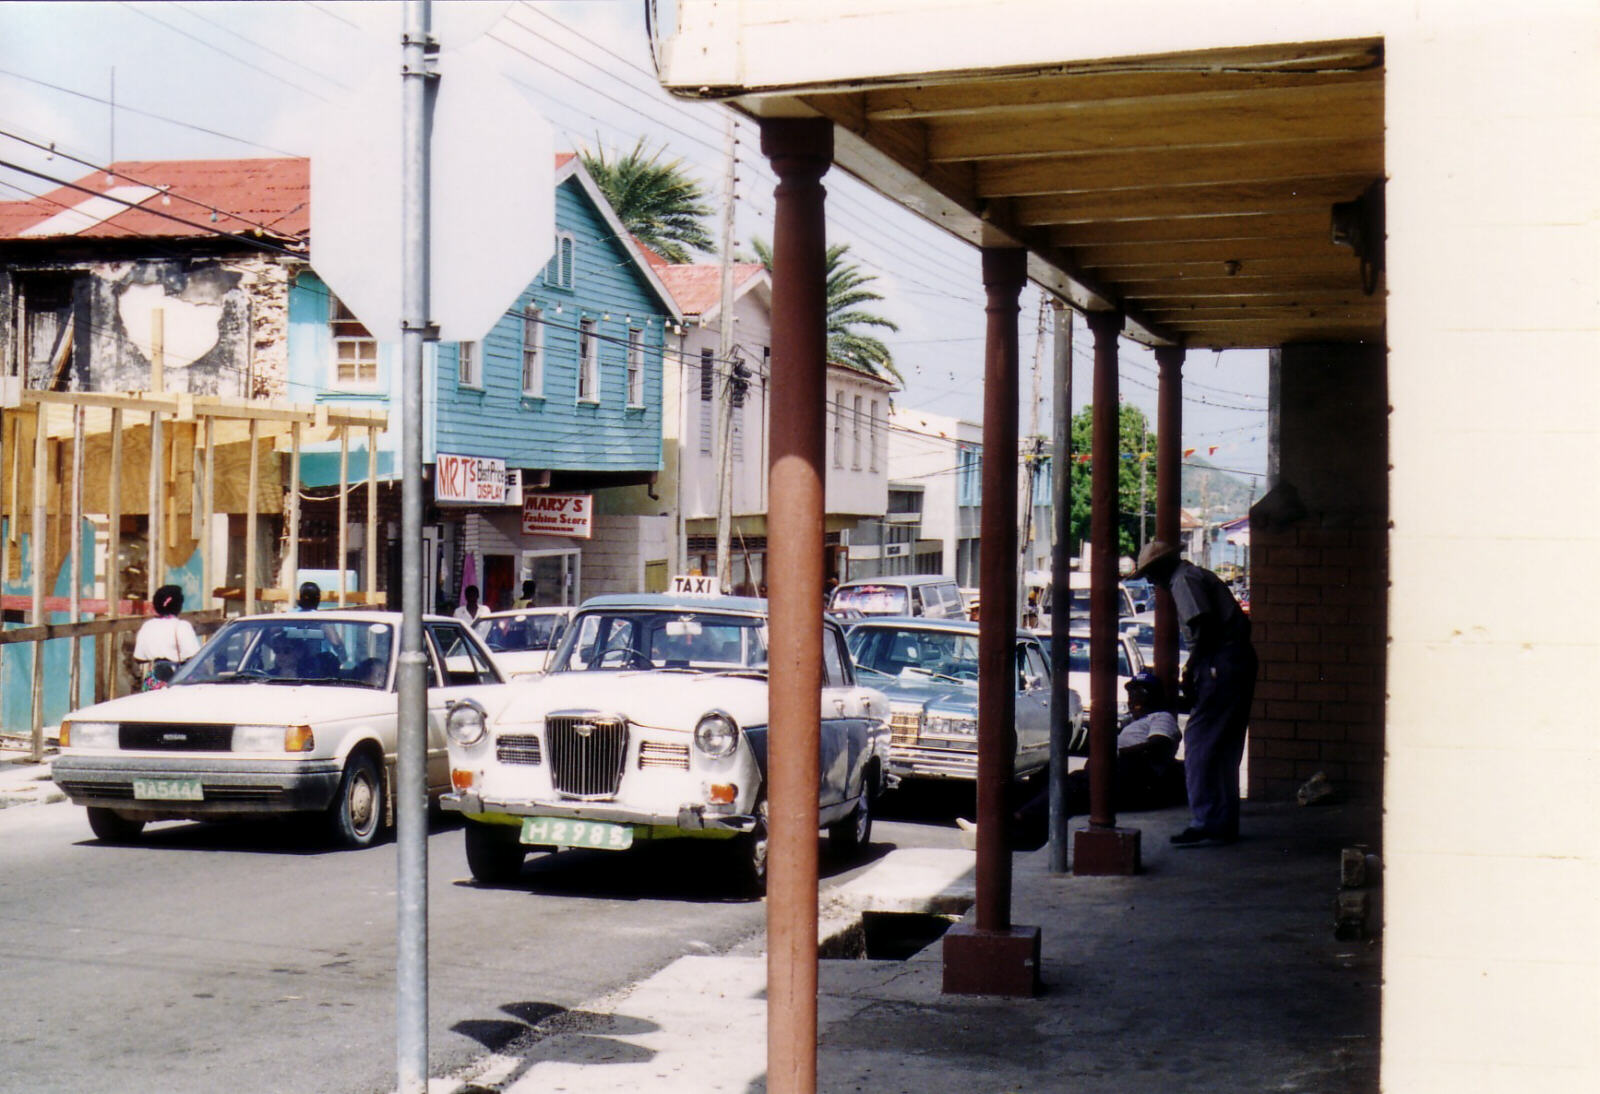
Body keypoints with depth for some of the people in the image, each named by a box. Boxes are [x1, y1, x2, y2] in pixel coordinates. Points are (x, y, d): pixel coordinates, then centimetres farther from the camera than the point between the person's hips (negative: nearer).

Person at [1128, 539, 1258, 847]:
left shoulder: (1183, 580, -5)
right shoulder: (1199, 576, 24)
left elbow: (1204, 625, -19)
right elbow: (1241, 622, 23)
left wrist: (1191, 671, -12)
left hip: (1222, 664, -10)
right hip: (1241, 660, 10)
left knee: (1199, 743, -9)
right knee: (1225, 748, 13)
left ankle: (1206, 823, -11)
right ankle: (1225, 824, 17)